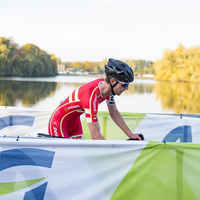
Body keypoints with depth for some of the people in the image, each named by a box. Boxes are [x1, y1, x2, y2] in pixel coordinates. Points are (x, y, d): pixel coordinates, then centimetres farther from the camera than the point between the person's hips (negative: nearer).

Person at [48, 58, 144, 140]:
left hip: (74, 121, 9)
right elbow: (95, 136, -37)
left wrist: (131, 135, 2)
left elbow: (114, 113, 6)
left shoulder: (108, 87, -11)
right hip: (59, 122, -9)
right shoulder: (91, 96, -37)